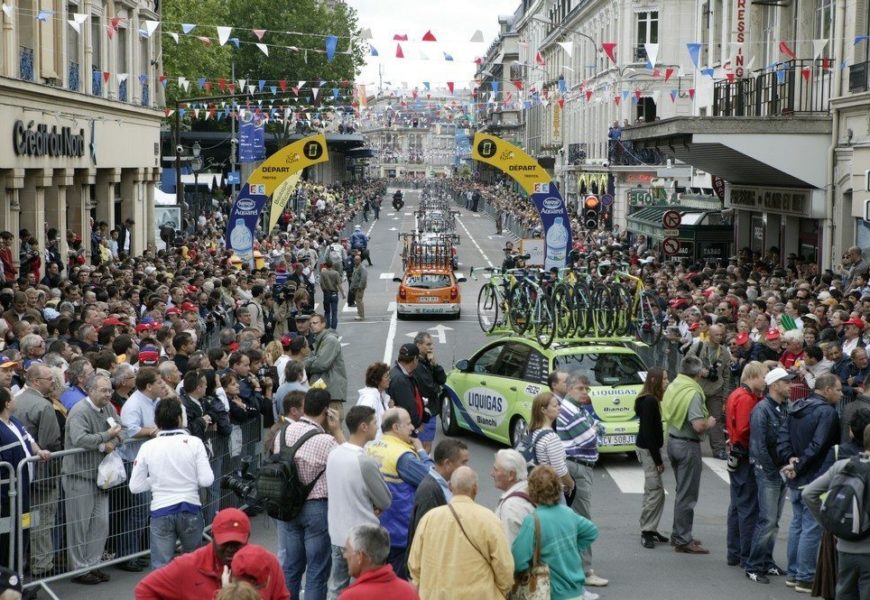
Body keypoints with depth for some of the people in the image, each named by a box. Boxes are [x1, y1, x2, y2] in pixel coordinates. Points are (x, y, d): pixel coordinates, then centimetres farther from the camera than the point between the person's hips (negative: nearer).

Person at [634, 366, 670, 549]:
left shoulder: (652, 400, 12)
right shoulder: (649, 402, -17)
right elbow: (648, 432, -20)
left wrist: (658, 457, 10)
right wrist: (658, 459, -18)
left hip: (652, 449, 10)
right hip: (648, 450, -10)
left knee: (656, 492, 13)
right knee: (654, 491, -8)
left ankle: (651, 529, 19)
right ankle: (646, 532, -2)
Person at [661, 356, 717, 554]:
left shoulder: (672, 387, 4)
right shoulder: (693, 393, -21)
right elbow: (698, 426, -29)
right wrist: (710, 423, -7)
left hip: (672, 440, 9)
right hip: (688, 445, -9)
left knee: (681, 491, 21)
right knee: (687, 495, -1)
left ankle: (678, 534, 28)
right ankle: (683, 540, 3)